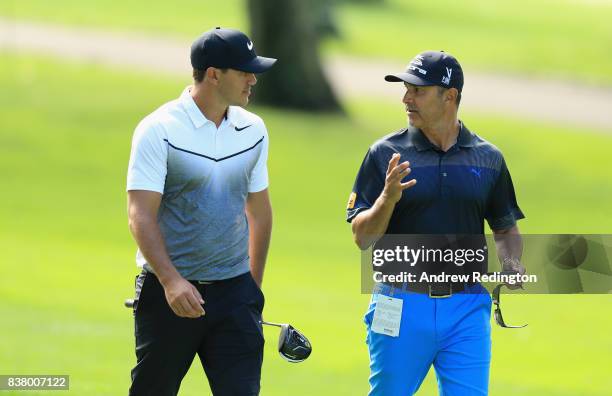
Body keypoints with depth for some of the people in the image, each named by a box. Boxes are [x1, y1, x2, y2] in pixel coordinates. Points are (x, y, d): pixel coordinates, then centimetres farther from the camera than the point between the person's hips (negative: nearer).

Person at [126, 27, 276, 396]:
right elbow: (141, 215, -16)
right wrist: (172, 281, -27)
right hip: (168, 292, -4)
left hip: (234, 294, 4)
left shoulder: (253, 130, 7)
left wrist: (254, 286, 18)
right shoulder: (159, 130, -10)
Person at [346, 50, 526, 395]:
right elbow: (363, 238, -4)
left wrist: (512, 264, -4)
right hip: (402, 306, -1)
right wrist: (388, 198, -22)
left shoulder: (488, 159, 6)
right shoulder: (385, 154, -1)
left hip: (467, 307, 1)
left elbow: (505, 228, 16)